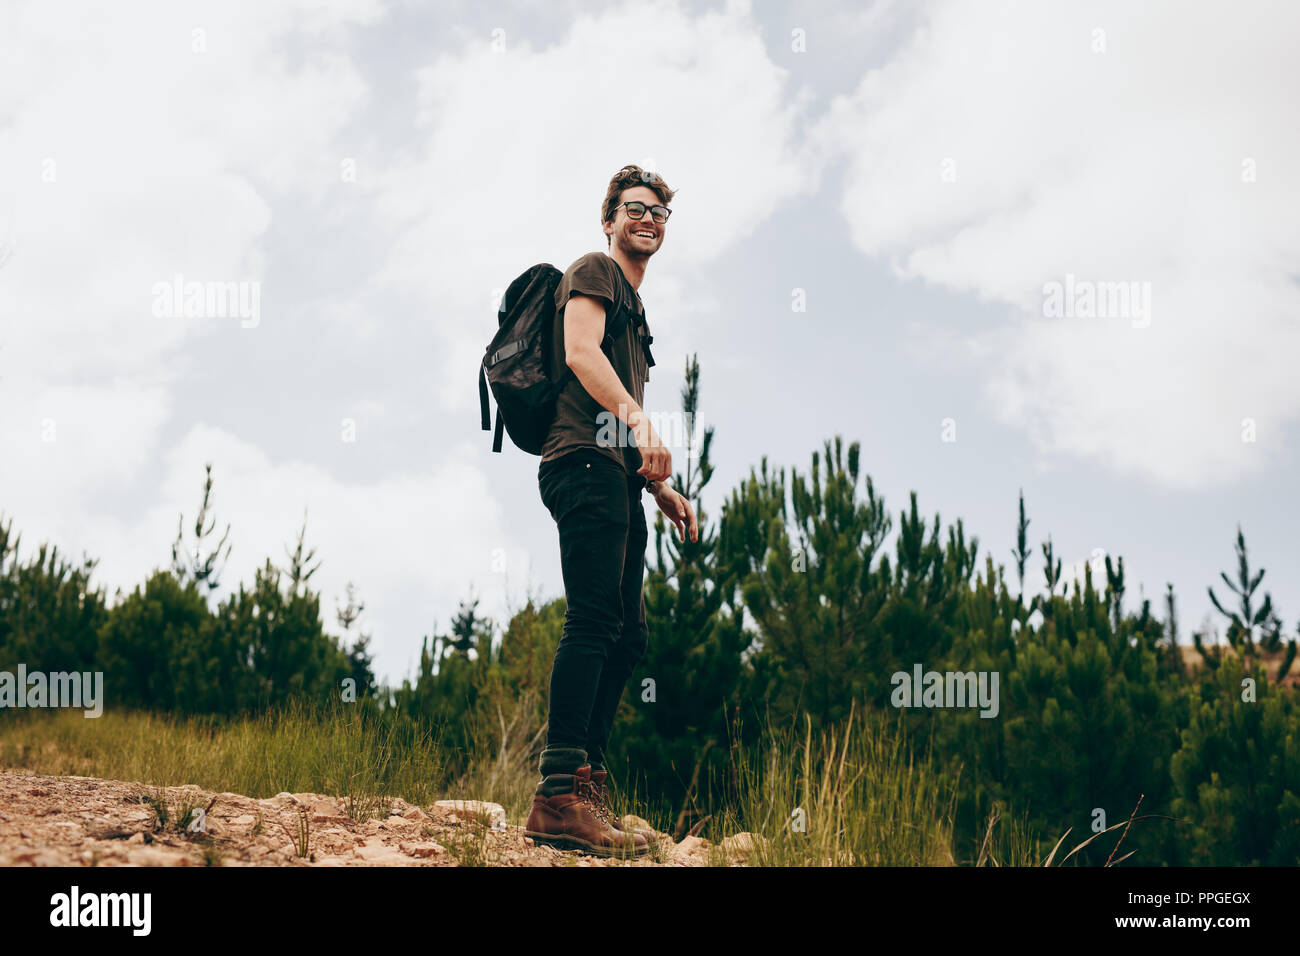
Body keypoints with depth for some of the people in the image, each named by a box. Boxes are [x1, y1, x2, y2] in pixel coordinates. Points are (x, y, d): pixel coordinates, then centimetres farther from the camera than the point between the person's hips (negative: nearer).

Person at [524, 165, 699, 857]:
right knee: (595, 619, -20)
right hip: (585, 461, -10)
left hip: (617, 473, 10)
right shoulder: (594, 272, 5)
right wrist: (639, 421, -26)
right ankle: (559, 796, -26)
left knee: (627, 634, 5)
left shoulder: (634, 306, 33)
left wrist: (660, 488, 24)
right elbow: (580, 351, -14)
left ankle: (587, 786, 7)